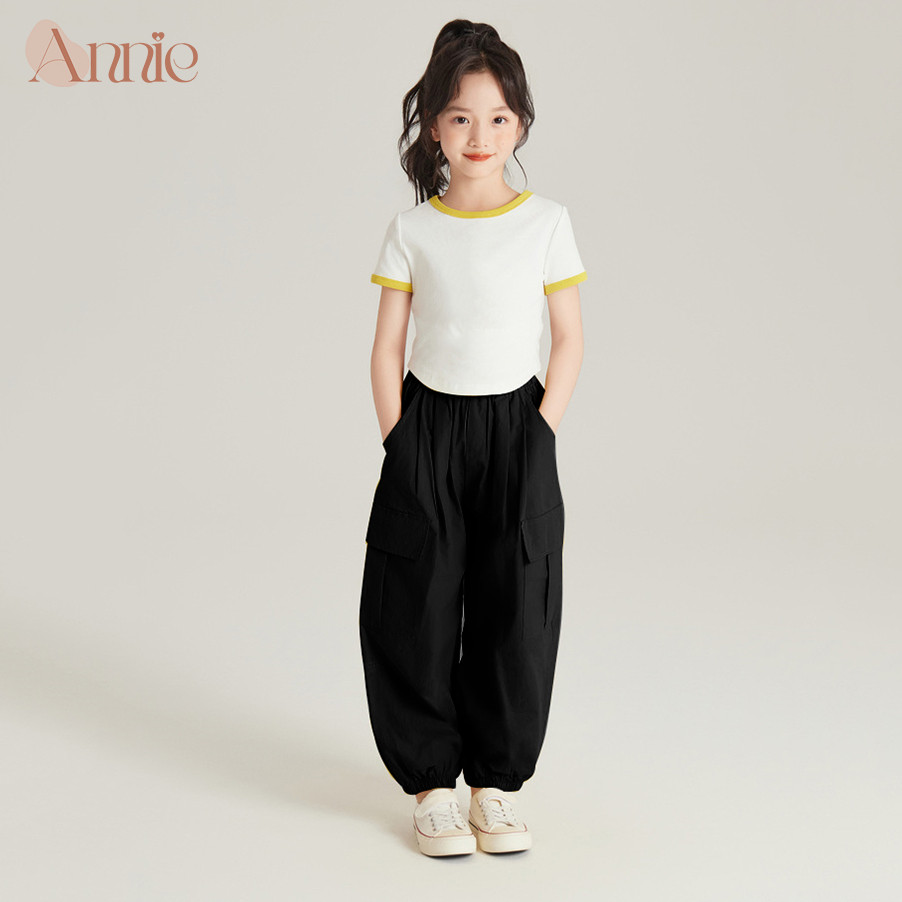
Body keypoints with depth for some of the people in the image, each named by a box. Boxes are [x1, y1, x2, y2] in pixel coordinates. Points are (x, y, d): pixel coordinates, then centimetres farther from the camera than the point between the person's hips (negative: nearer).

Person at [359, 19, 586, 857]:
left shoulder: (546, 222, 0)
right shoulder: (411, 229, 1)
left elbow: (569, 342, 3)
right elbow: (387, 349, 3)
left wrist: (536, 437, -4)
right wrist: (400, 443, -3)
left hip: (517, 428, 0)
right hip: (427, 427, 0)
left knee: (515, 614, 4)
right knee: (416, 614, 1)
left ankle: (498, 780, 19)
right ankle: (432, 781, 16)